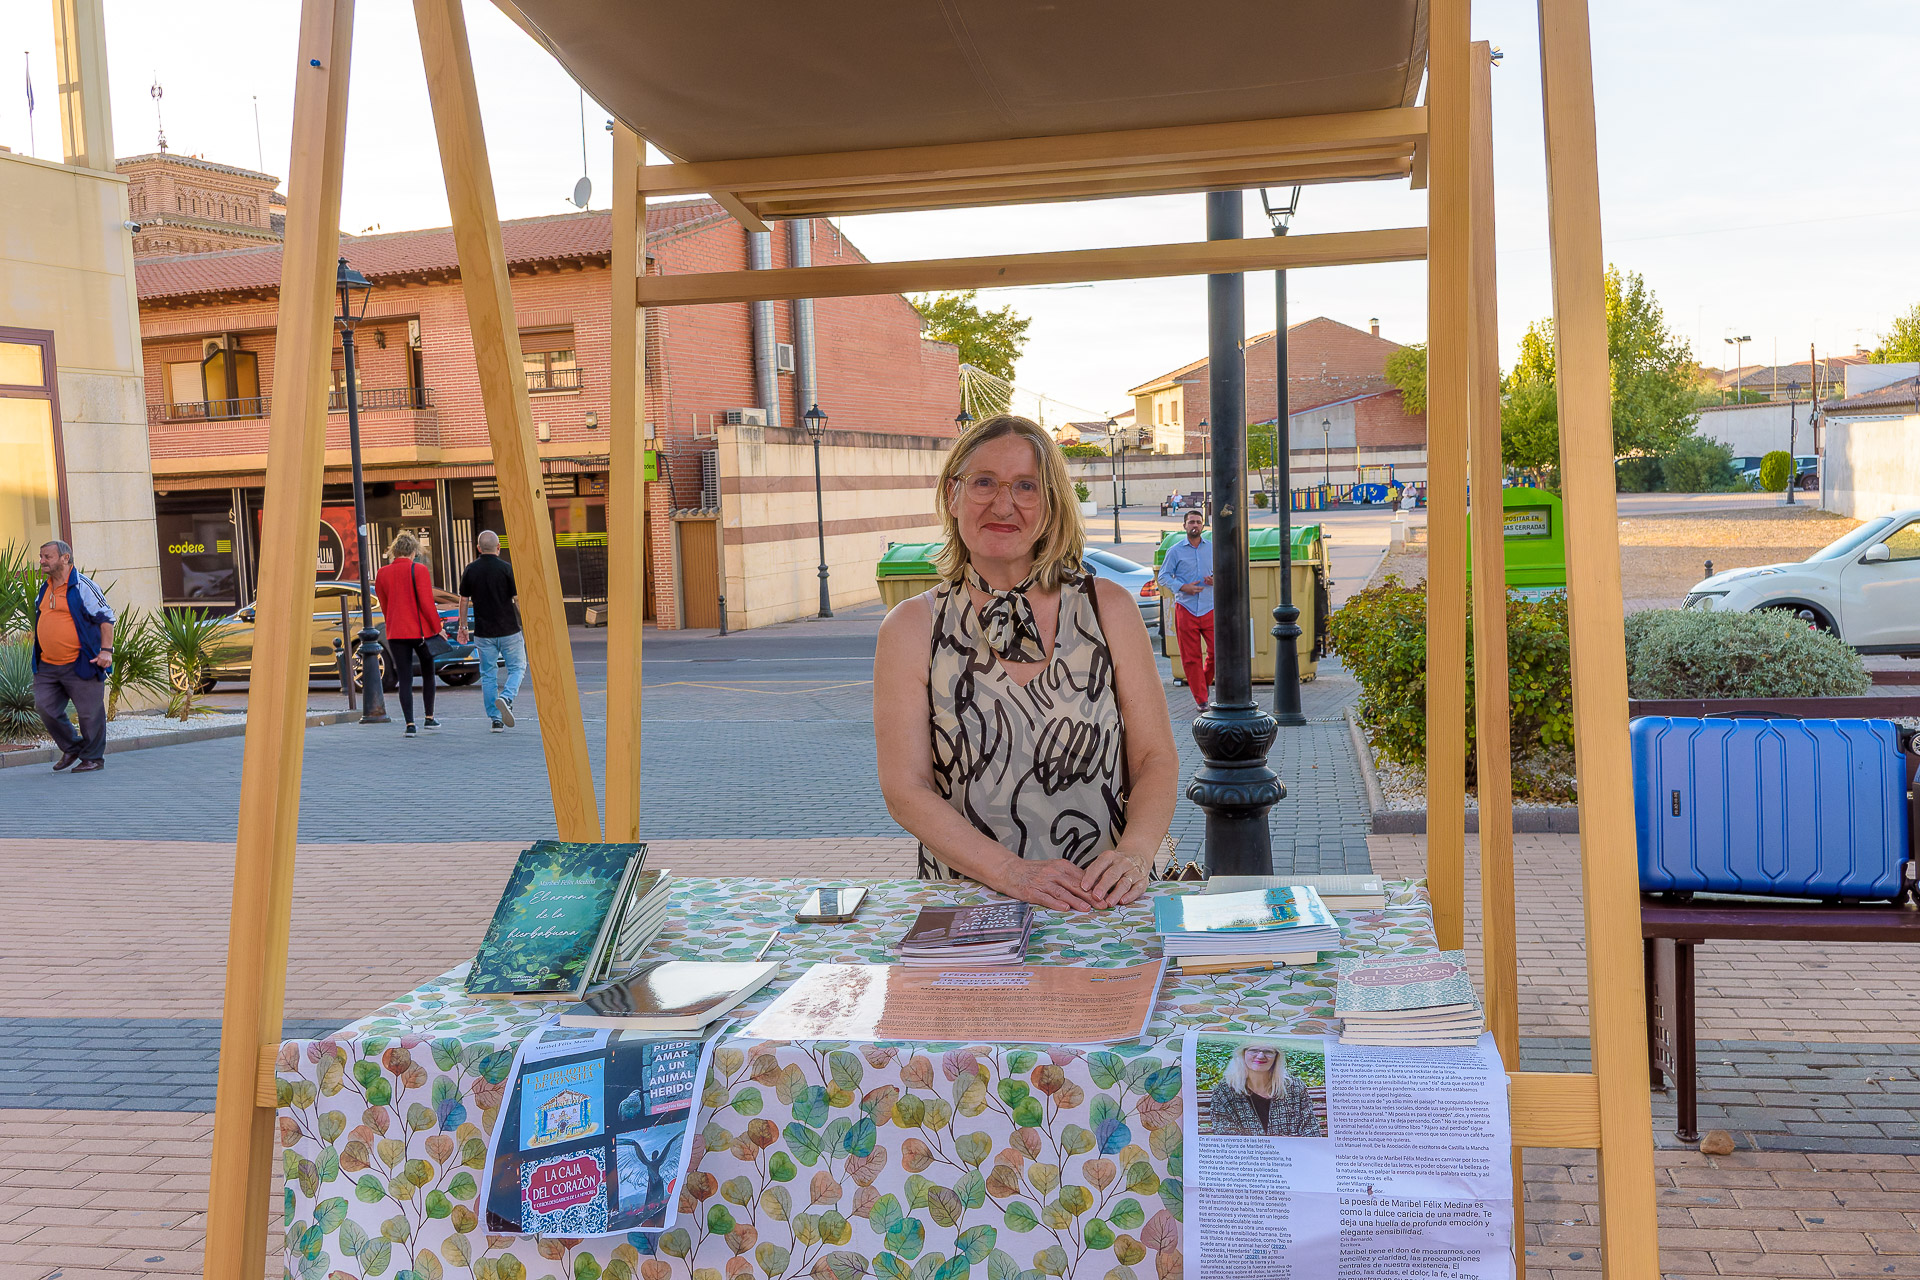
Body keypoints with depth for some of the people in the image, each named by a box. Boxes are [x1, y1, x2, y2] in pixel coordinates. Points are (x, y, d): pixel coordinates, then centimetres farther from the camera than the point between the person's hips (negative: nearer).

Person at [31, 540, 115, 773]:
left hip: (79, 665, -7)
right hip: (47, 666, 8)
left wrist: (106, 650, -19)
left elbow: (106, 618, -10)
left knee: (89, 713, -2)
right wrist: (38, 657, 22)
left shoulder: (82, 586, -8)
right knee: (45, 707, 6)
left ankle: (93, 758, 11)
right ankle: (71, 748, 24)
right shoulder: (45, 589, 14)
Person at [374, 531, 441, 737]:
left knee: (404, 679, 2)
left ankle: (410, 724, -7)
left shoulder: (383, 574, 5)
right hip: (420, 630, -3)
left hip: (395, 633, 3)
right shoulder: (419, 570, -8)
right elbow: (426, 602, -12)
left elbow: (384, 608, 12)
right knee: (428, 673, 17)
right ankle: (429, 718, 21)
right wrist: (437, 628, -3)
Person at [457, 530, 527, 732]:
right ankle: (506, 698, -17)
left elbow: (464, 601, 7)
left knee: (488, 675, 10)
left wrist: (463, 627, 17)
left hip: (483, 633, 3)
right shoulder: (506, 569, -8)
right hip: (509, 631, -3)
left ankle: (496, 719, 7)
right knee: (517, 668, 10)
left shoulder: (470, 570, 1)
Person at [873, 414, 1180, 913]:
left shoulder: (1108, 607, 8)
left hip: (1103, 905, 1)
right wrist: (1011, 871, -16)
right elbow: (905, 789, -2)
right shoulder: (911, 628, 5)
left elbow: (1157, 759, 7)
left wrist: (1134, 853, -14)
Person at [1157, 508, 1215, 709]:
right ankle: (1201, 699, 8)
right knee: (1191, 657, -1)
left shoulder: (1212, 548, 12)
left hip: (1210, 608, 2)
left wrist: (1216, 579, -4)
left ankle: (1205, 682, 23)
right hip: (1185, 609, -2)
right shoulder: (1175, 551, 4)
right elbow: (1163, 576, 3)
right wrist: (1183, 587, -12)